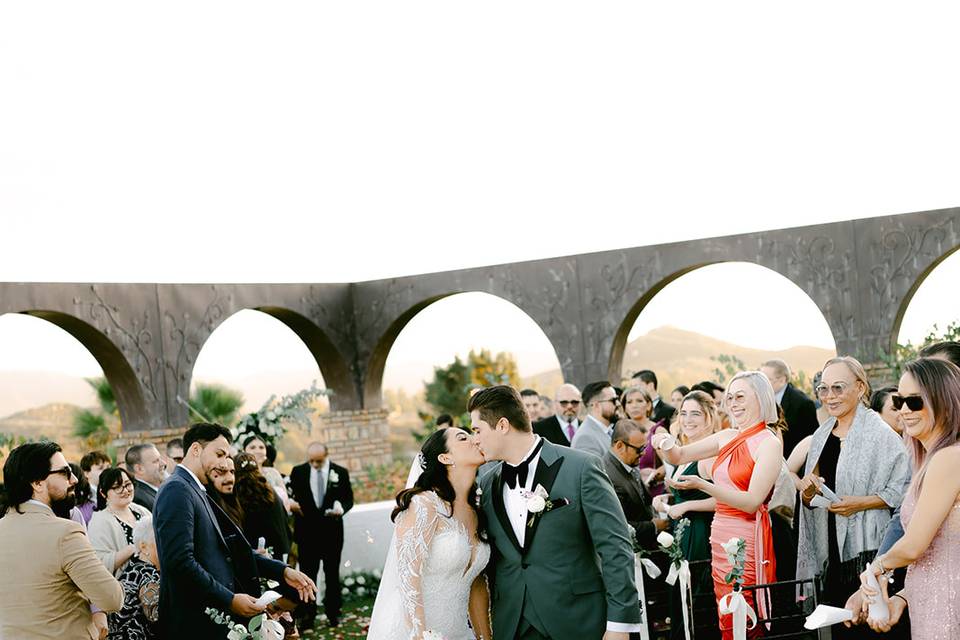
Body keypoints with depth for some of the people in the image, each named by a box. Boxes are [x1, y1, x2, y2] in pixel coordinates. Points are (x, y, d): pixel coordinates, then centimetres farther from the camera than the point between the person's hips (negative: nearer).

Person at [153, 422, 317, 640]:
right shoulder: (177, 490, -13)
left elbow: (232, 550, 14)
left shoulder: (198, 493, 18)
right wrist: (230, 600, -18)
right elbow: (180, 562, -23)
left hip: (214, 620, 10)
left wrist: (283, 572, 4)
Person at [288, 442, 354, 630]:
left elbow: (349, 498, 2)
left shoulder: (340, 473, -1)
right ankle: (307, 615, 8)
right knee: (307, 574, 2)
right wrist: (293, 505, -18)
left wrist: (341, 508, -18)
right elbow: (291, 496, 4)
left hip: (332, 531, 0)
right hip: (307, 531, 0)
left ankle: (333, 613, 21)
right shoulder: (298, 472, 0)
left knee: (332, 574, 11)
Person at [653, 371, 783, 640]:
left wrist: (701, 485, -26)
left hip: (748, 540, -7)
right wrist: (666, 445, -7)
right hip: (720, 537, 7)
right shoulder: (727, 438, 10)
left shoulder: (769, 443, -9)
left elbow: (752, 502, -17)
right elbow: (679, 457, 16)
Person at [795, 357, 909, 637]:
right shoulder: (821, 435, 12)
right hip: (830, 548, 6)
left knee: (865, 625, -4)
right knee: (836, 624, 8)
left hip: (867, 550, -6)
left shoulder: (880, 433, -8)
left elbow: (903, 490, -14)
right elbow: (810, 501, 17)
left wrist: (861, 503, -19)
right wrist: (807, 492, -4)